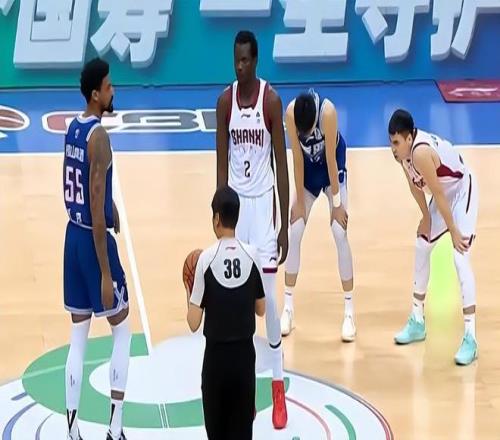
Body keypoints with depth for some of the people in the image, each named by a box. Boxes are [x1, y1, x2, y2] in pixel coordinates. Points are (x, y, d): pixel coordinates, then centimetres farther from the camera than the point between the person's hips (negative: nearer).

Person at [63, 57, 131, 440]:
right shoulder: (98, 135, -19)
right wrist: (106, 272, -21)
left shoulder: (73, 128, 8)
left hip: (72, 236, 8)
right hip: (93, 239, -8)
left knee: (79, 337, 10)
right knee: (122, 330, 6)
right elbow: (97, 209, -22)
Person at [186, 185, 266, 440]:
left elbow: (193, 323, -9)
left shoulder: (206, 259, -12)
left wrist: (189, 293, 8)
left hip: (216, 356, -2)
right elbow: (261, 310, 8)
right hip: (245, 354, 2)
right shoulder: (252, 256, -4)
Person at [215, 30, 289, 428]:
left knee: (268, 297, -5)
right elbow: (222, 163, 5)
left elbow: (282, 165, -7)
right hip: (235, 201, 3)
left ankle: (279, 388, 4)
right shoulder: (225, 101, 0)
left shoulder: (271, 100, -10)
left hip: (263, 202, -3)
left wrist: (285, 226, -9)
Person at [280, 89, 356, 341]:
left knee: (340, 234, -10)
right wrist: (300, 200, -13)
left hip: (332, 168, -3)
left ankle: (349, 312, -5)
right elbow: (297, 158, -19)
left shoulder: (328, 111, -35)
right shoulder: (291, 113, -28)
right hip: (308, 168, 3)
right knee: (294, 232, -3)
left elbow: (331, 159, -27)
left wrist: (337, 202, -20)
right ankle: (288, 307, 7)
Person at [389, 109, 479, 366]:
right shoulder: (402, 150, -11)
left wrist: (453, 231, -23)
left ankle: (470, 337, -20)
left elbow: (438, 194, -29)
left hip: (462, 191, -9)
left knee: (460, 259, -18)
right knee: (422, 248, 13)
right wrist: (426, 217, 5)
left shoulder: (420, 152, -35)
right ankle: (417, 321, 26)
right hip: (444, 193, 9)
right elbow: (414, 183, 4)